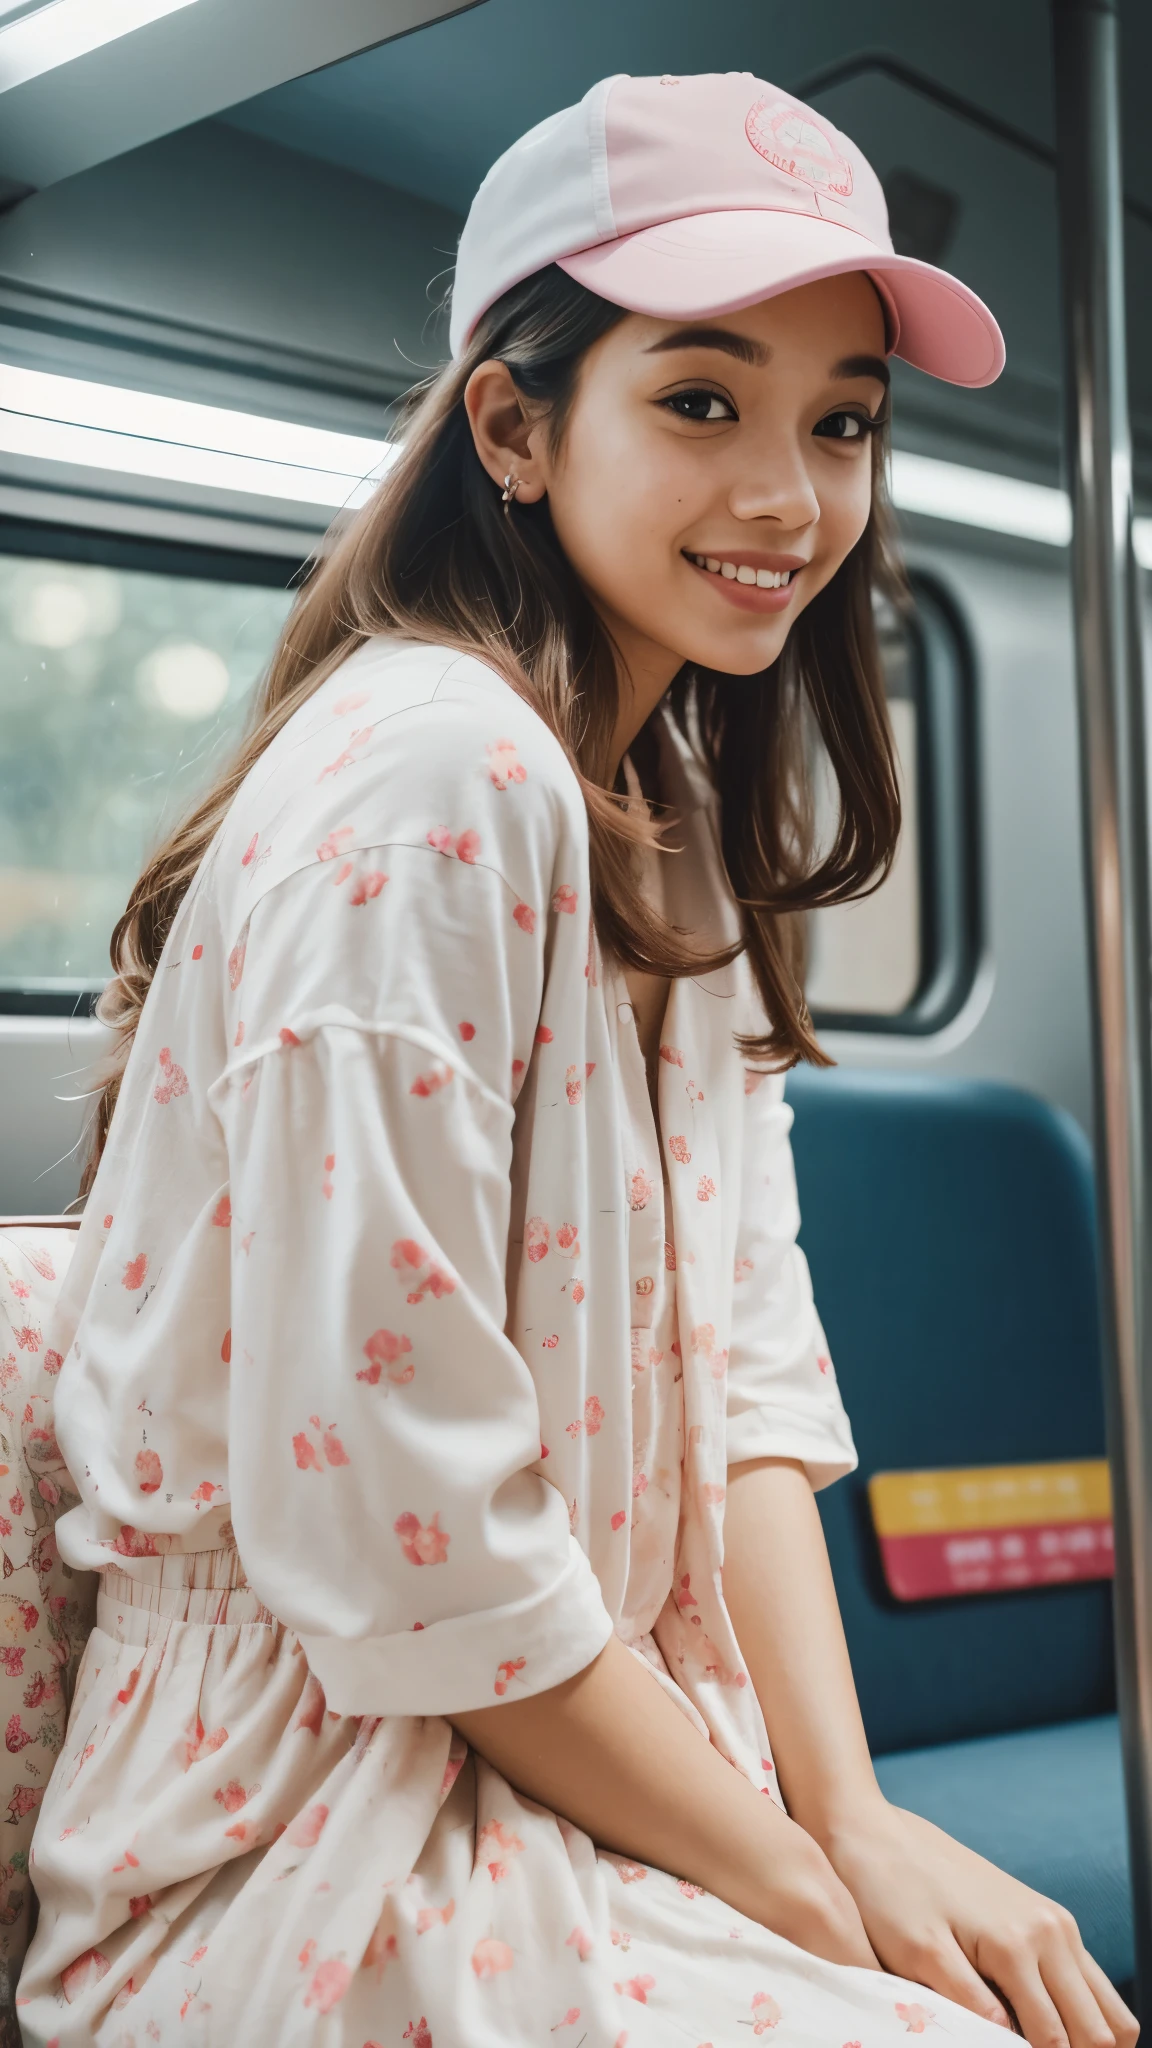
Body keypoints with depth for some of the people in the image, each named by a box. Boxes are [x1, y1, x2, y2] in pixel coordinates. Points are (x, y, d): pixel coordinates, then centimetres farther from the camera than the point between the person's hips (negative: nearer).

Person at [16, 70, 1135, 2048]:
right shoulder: (435, 780, -20)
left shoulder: (675, 824, 9)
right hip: (327, 1852, -7)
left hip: (599, 1755, 8)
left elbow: (744, 1366, 4)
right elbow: (400, 1548, -23)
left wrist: (854, 1811, -8)